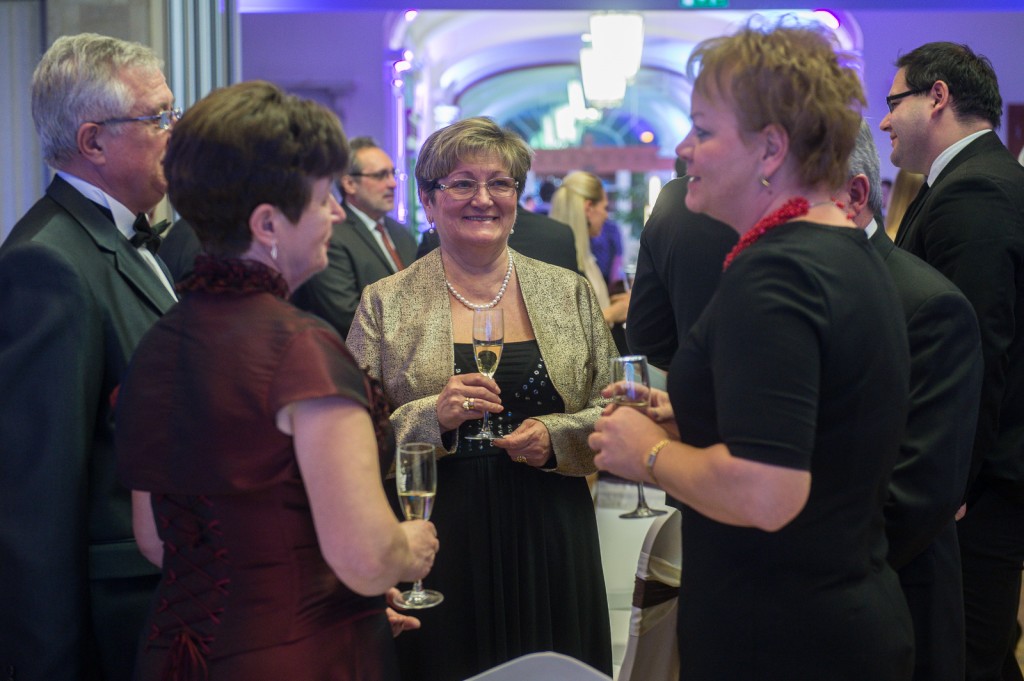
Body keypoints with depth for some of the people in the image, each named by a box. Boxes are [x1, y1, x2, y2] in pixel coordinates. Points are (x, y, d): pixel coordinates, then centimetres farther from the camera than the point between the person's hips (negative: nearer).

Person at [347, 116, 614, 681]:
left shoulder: (570, 293, 6)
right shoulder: (384, 305, 1)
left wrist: (556, 437, -11)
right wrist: (431, 417, -18)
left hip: (549, 543, 2)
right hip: (438, 545, -1)